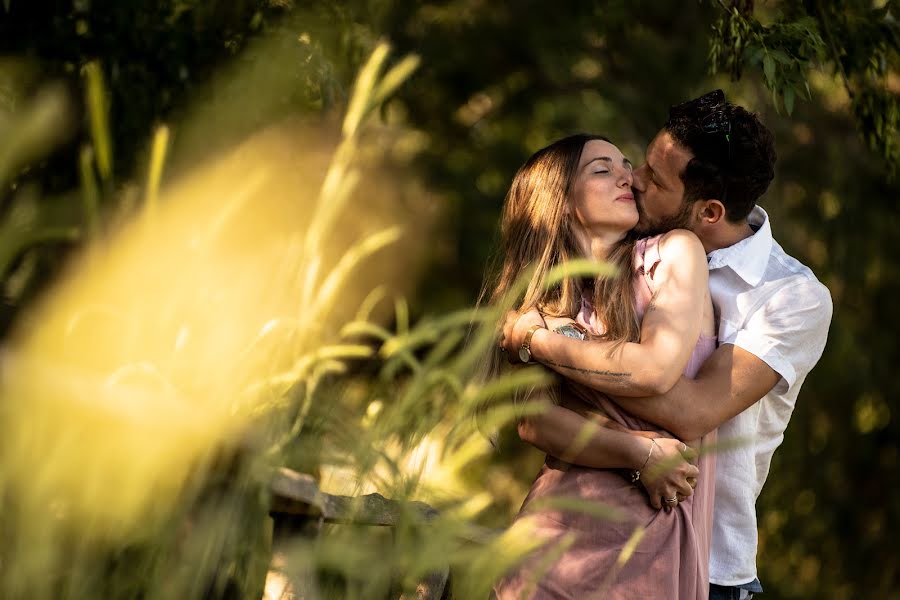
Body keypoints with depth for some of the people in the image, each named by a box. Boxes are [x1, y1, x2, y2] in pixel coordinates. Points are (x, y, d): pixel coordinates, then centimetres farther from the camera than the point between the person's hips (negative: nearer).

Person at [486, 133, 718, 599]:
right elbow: (537, 421, -2)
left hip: (656, 526, -2)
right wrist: (639, 453, -16)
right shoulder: (539, 297, 11)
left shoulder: (675, 254, 5)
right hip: (563, 520, 2)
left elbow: (656, 369, -8)